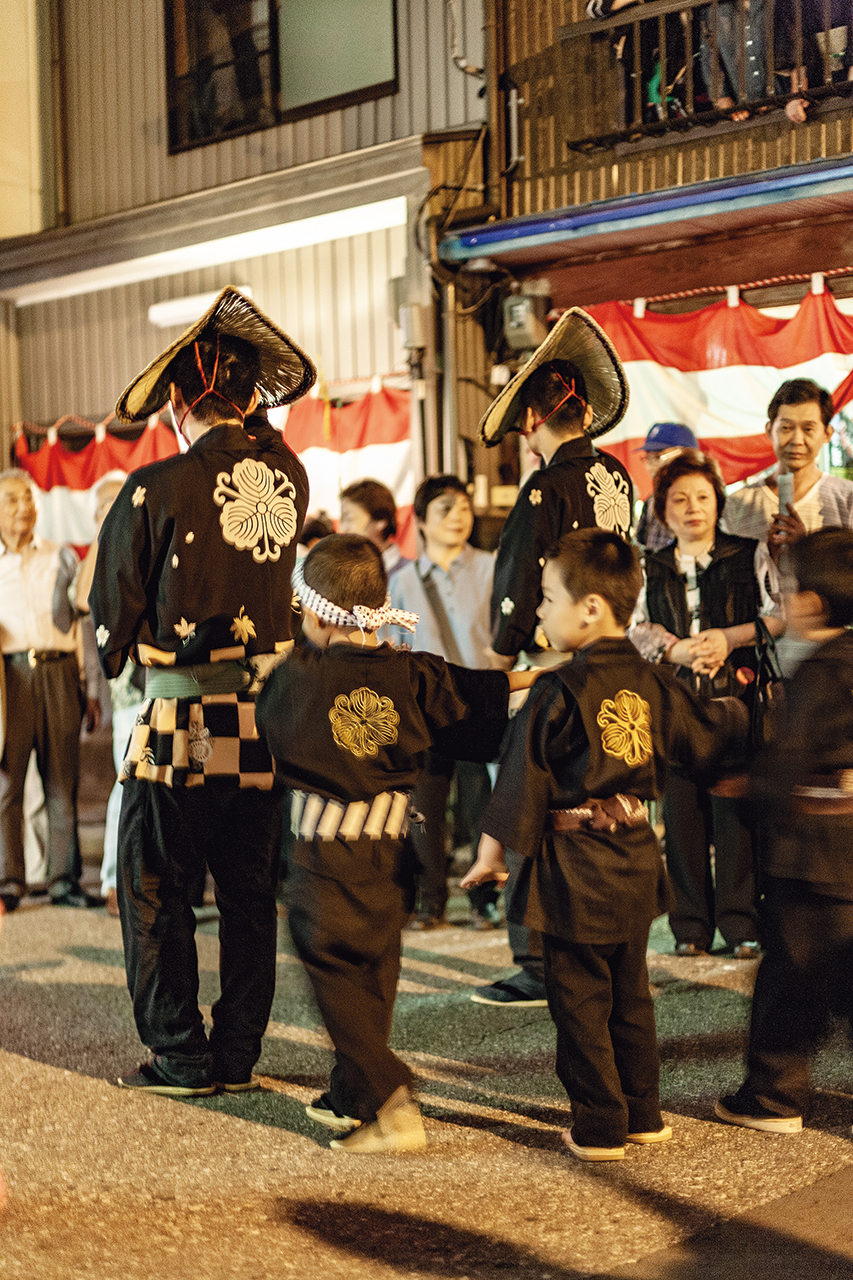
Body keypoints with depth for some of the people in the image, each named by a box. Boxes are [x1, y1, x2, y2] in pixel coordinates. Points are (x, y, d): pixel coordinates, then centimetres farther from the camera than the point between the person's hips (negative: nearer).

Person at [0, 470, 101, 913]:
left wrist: (91, 688, 7)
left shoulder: (62, 557, 14)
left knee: (62, 781, 2)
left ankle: (65, 880, 8)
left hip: (59, 672, 1)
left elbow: (84, 624, 13)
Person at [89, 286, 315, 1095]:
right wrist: (250, 423, 17)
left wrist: (119, 660, 17)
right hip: (268, 718, 5)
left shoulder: (155, 490, -13)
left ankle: (179, 1058, 14)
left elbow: (112, 613, -3)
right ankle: (238, 1055, 21)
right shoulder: (287, 478, 0)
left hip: (182, 720, -5)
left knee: (154, 893, 9)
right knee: (250, 893, 13)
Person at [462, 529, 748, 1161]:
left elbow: (524, 777, -13)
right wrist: (736, 708, 41)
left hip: (577, 865, -7)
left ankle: (600, 1127, 10)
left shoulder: (559, 692, -17)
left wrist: (493, 850, -2)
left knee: (580, 999, 5)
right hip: (638, 857, 7)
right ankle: (644, 1115, 27)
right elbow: (708, 733, 18)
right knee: (631, 992, 19)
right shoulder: (652, 683, 2)